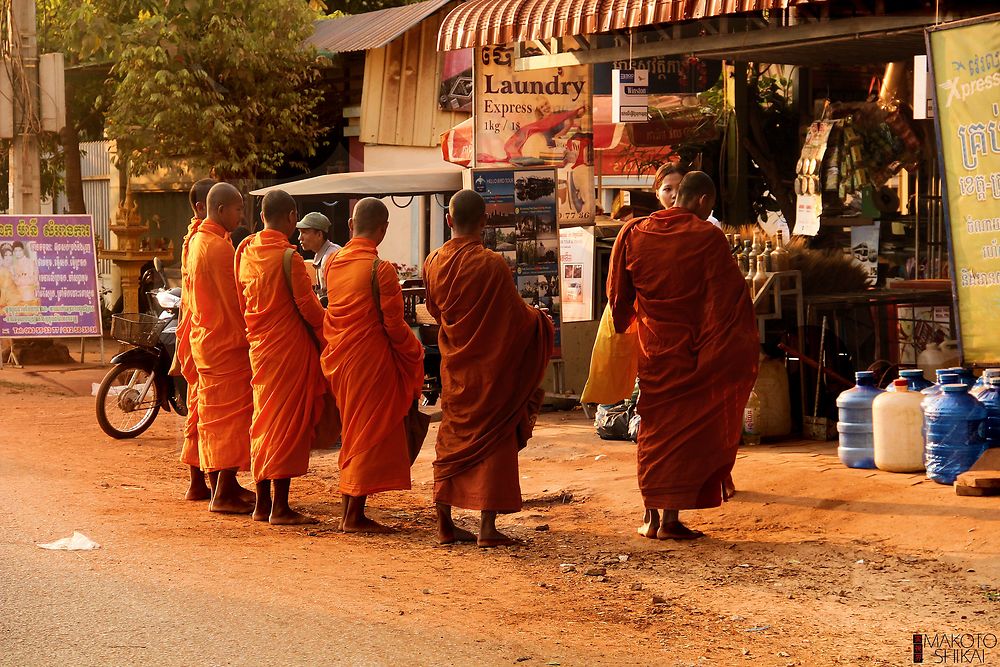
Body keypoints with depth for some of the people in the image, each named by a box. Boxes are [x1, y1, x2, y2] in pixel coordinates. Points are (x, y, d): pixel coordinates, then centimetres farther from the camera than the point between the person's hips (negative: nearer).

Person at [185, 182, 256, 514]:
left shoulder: (196, 241, 11)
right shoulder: (220, 247, -19)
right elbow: (236, 299, -18)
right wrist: (247, 334, -9)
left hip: (204, 336, 10)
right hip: (228, 341, -10)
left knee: (215, 415, 15)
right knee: (233, 415, -6)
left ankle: (222, 484, 22)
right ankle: (224, 494, -5)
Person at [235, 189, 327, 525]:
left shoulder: (245, 250, 5)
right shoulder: (287, 256, -16)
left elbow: (241, 302, 12)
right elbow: (307, 305, -13)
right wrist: (328, 334, 2)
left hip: (258, 346, 7)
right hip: (289, 346, -7)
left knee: (264, 419, 15)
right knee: (288, 422, -2)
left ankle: (262, 503, 19)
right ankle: (280, 507, -1)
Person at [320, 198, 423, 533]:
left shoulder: (333, 263, 5)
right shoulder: (381, 269, -15)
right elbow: (393, 324, -13)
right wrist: (413, 352, 3)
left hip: (339, 358, 7)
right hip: (371, 358, -7)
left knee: (353, 433, 16)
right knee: (368, 433, 1)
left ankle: (350, 511, 19)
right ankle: (354, 515, 3)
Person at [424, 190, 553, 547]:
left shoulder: (433, 263, -2)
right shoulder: (492, 265, -19)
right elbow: (517, 316, -10)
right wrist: (540, 320, 11)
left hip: (454, 366, 5)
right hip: (490, 366, -5)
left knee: (453, 438, 14)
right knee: (492, 439, 2)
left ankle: (444, 523, 17)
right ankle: (488, 527, -1)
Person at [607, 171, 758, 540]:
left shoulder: (633, 233, 2)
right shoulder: (708, 238, -11)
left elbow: (618, 295, 9)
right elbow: (727, 298, -10)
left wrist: (623, 331, 26)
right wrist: (743, 349, -3)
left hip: (652, 348, 4)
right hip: (692, 350, -4)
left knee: (654, 430, 13)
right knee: (686, 429, 2)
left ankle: (651, 516, 12)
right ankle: (671, 518, 0)